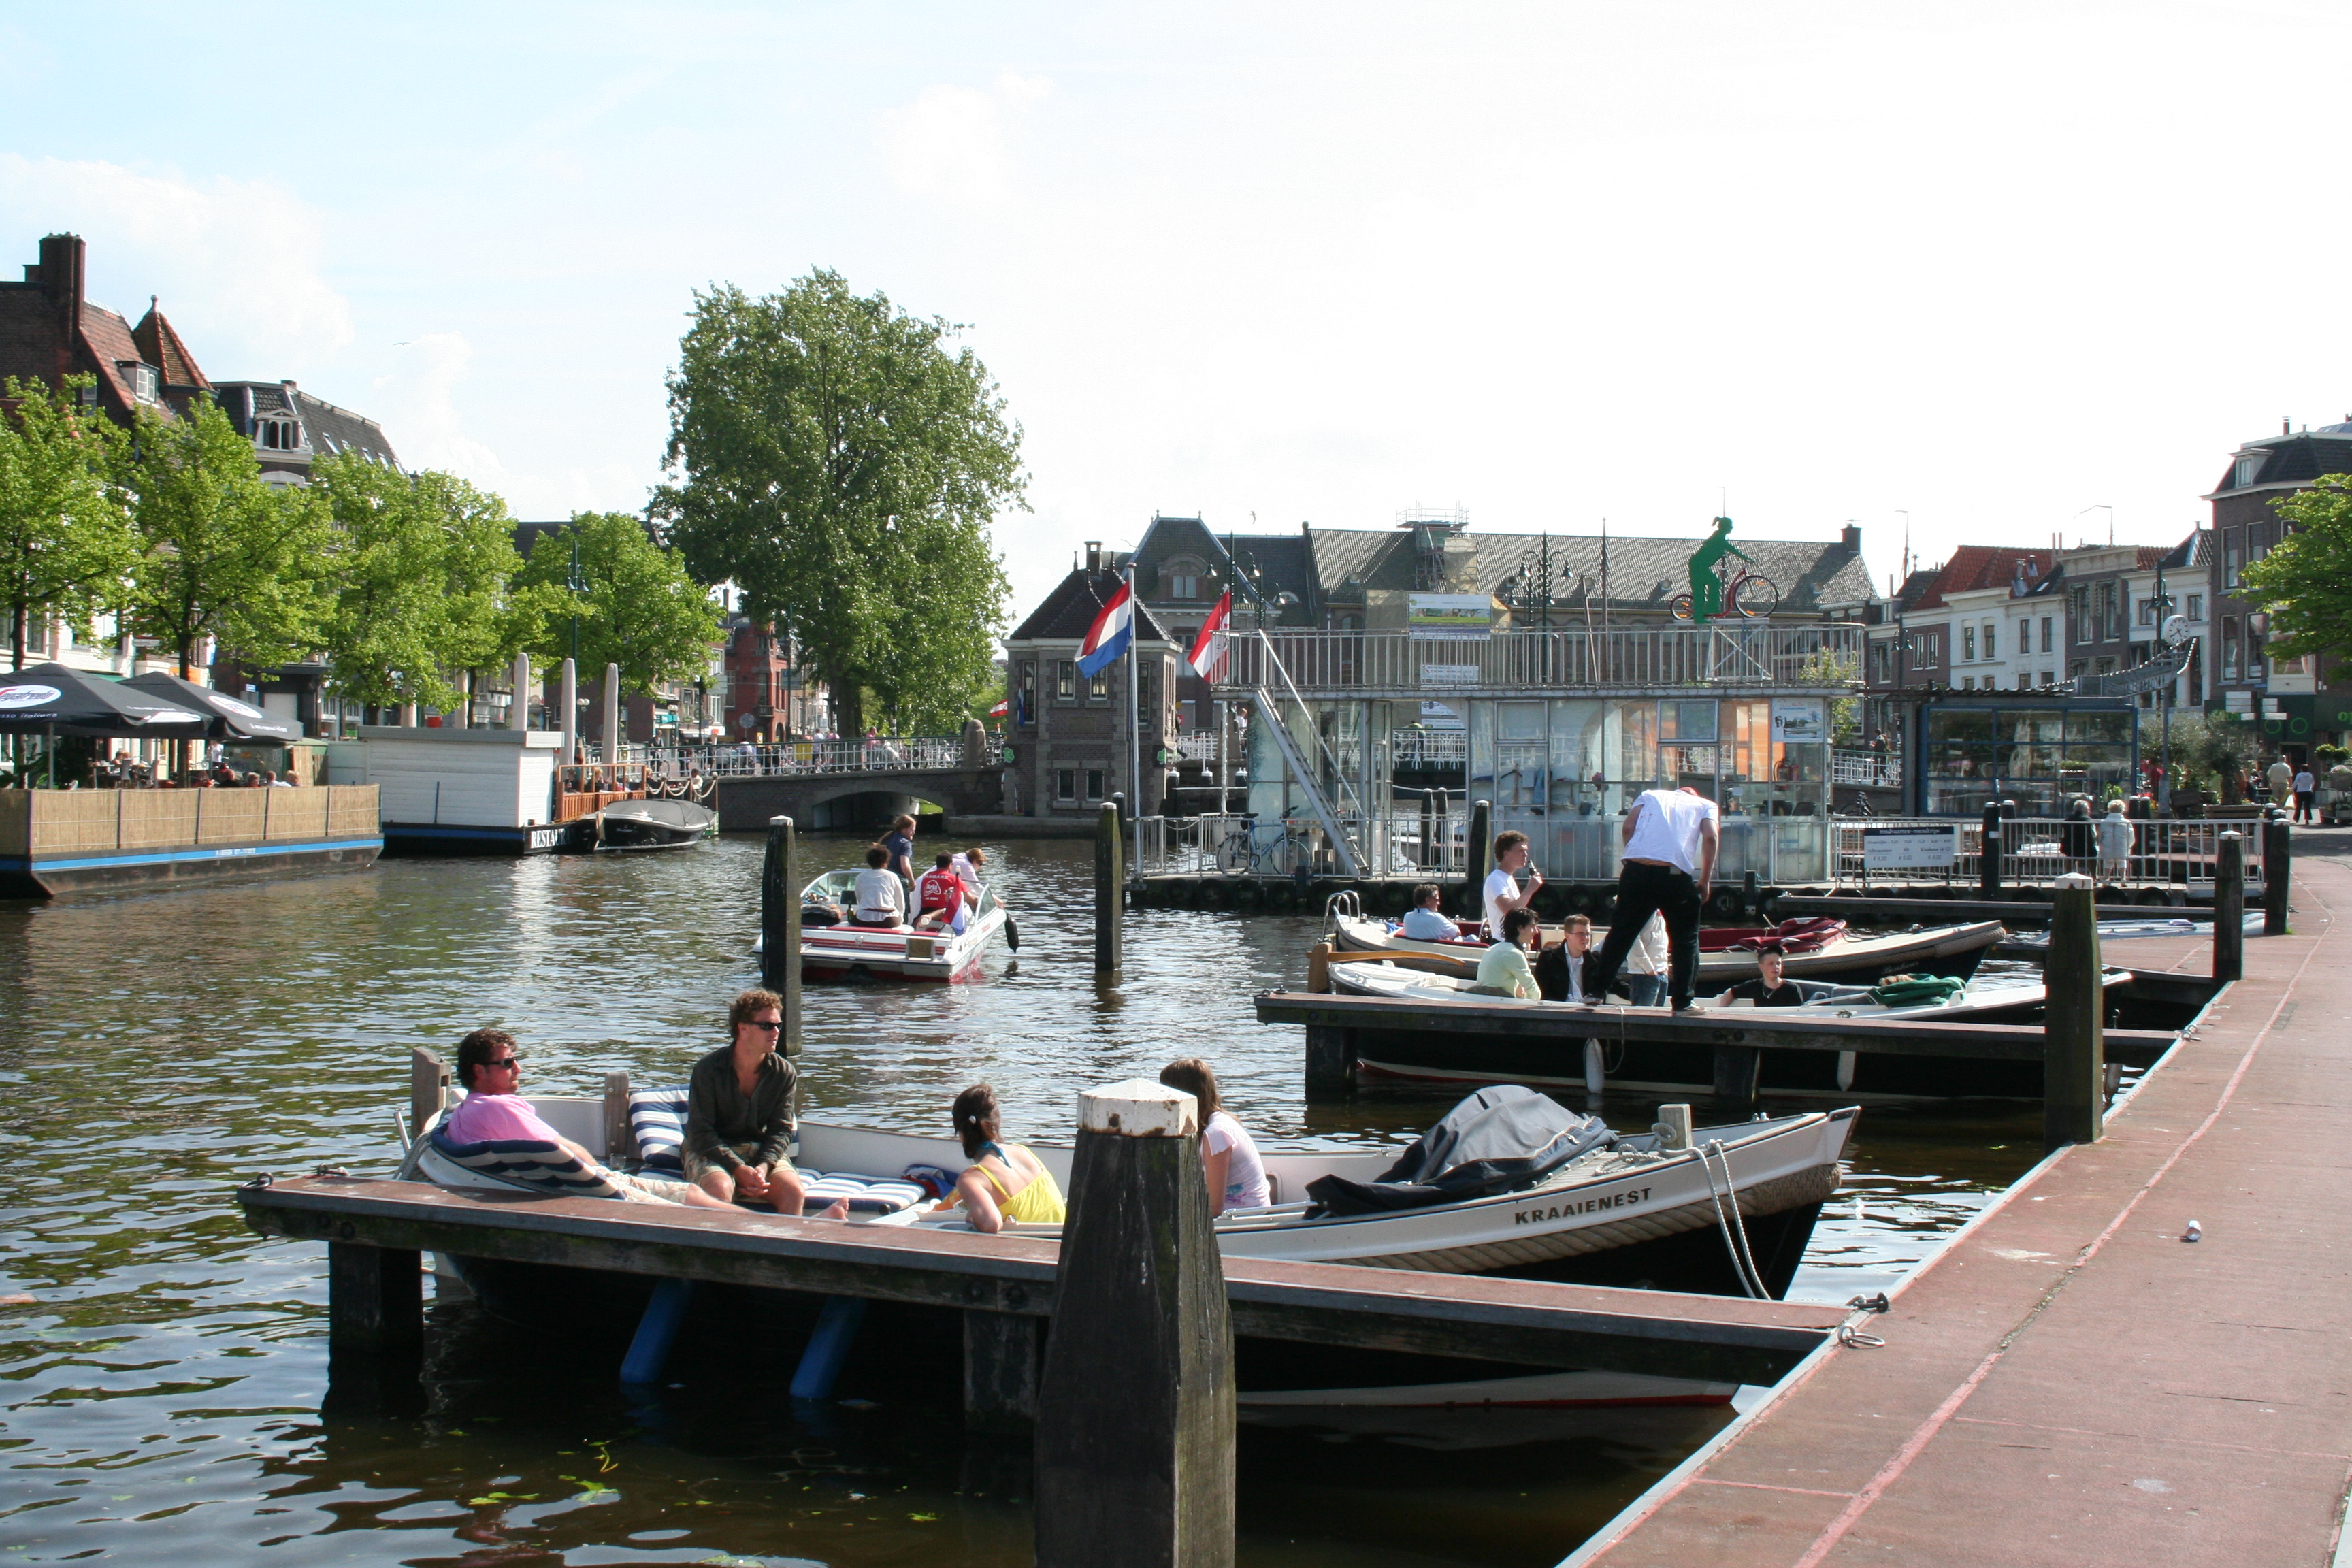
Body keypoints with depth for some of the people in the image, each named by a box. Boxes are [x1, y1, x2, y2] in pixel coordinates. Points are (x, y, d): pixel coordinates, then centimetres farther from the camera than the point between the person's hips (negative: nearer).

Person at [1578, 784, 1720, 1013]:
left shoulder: (1650, 795, 26)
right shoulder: (1705, 805, 23)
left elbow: (1628, 827, 10)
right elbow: (1711, 838, 4)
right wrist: (1705, 882, 7)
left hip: (1637, 869, 2)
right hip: (1676, 873, -2)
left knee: (1621, 933, 13)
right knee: (1686, 938, 12)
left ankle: (1596, 990, 13)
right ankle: (1683, 1001, 8)